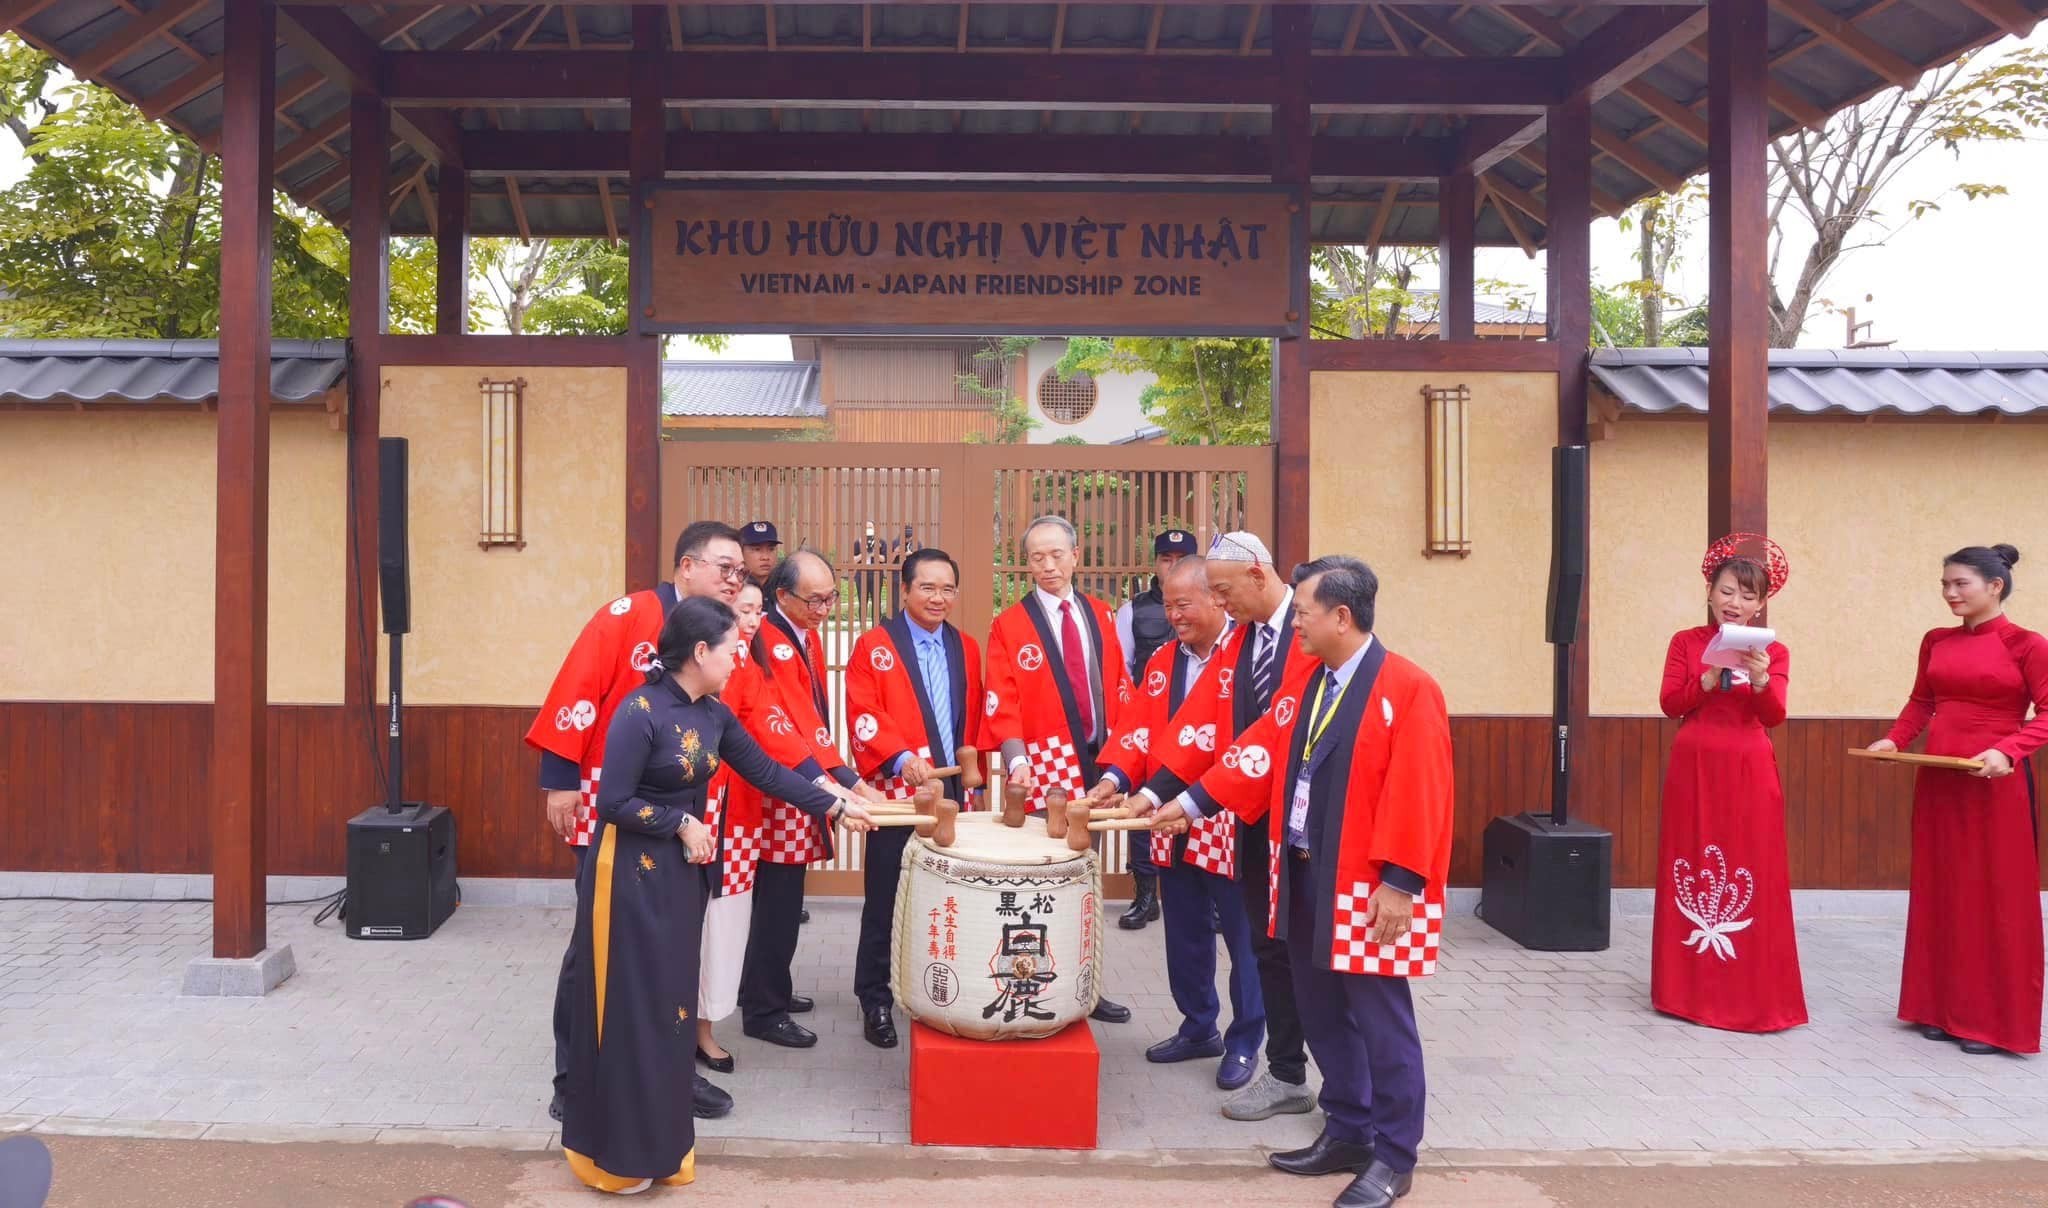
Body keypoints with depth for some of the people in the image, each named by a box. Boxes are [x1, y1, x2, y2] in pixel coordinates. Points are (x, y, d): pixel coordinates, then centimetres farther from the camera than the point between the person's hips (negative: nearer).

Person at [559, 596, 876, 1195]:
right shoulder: (640, 711, -19)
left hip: (681, 872, 8)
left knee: (670, 1000, 14)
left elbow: (766, 771, 8)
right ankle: (621, 1149, 18)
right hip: (630, 873, -7)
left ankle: (657, 1135, 28)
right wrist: (682, 822, -14)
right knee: (631, 1006, 2)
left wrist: (835, 805, 6)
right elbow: (614, 802, -21)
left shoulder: (714, 714, 4)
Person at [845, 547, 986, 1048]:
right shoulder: (874, 645, -3)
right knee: (884, 901, 5)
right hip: (896, 795, -4)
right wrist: (901, 758, -27)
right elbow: (864, 718, -13)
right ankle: (875, 1001, 17)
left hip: (951, 795, 4)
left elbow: (973, 721, 15)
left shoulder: (966, 648, 12)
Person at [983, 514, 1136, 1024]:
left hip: (1096, 765, 4)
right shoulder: (1009, 625, -3)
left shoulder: (1101, 615, 9)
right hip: (1043, 770, -4)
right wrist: (1016, 759, -24)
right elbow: (1001, 704, -10)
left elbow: (1119, 689, 12)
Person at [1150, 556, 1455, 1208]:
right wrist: (1190, 802, 10)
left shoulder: (1408, 689, -14)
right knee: (1323, 1017, 16)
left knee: (1380, 1023, 3)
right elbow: (1258, 755, 13)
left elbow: (1416, 793, -17)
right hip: (1304, 880, 7)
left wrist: (1400, 883, -19)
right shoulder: (1301, 685, 9)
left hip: (1369, 891, -7)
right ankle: (1347, 1133, 31)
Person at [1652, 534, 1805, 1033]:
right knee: (1692, 873, 5)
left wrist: (1760, 680, -28)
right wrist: (1711, 678, -19)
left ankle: (1752, 993, 9)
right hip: (1693, 770, 0)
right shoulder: (1686, 642, 5)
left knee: (1753, 875, -1)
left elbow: (1775, 716, -9)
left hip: (1749, 773, 0)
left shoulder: (1772, 651, 4)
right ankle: (1691, 987, 14)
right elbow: (1669, 703, -5)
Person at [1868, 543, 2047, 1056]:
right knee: (1941, 892, 9)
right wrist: (1893, 740, -2)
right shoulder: (1936, 641, 8)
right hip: (1938, 779, 5)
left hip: (1995, 783, -5)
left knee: (1996, 897, 2)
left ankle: (1994, 1019, 12)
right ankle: (1943, 1008, 19)